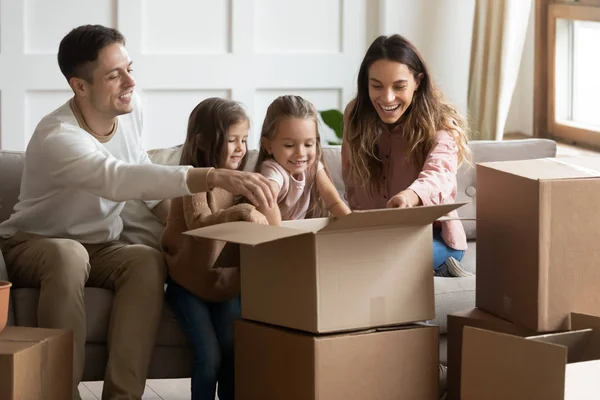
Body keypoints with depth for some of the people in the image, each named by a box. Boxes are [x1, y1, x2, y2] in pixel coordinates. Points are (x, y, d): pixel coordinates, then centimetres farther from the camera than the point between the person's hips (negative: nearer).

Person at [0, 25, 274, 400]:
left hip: (100, 246, 6)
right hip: (33, 244, -5)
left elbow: (141, 172, 13)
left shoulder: (132, 108, -7)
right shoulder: (57, 137, -31)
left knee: (149, 261, -28)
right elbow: (118, 179, -49)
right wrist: (214, 177, -59)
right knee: (68, 256, -40)